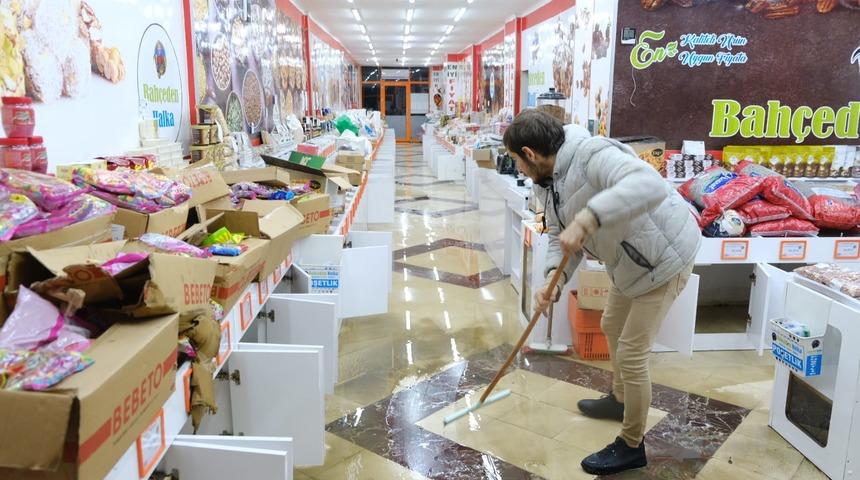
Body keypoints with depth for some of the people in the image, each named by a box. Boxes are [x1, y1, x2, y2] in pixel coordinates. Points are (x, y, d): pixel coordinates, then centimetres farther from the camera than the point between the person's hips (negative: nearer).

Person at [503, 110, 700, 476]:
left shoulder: (593, 156, -32)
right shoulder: (546, 182, -2)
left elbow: (650, 185, -48)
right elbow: (561, 237, -1)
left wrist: (587, 219, -56)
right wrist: (554, 279, -20)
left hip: (663, 259, -10)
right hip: (629, 262, 10)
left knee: (631, 353, -4)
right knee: (612, 326, 25)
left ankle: (632, 447, 16)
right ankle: (620, 400, 51)